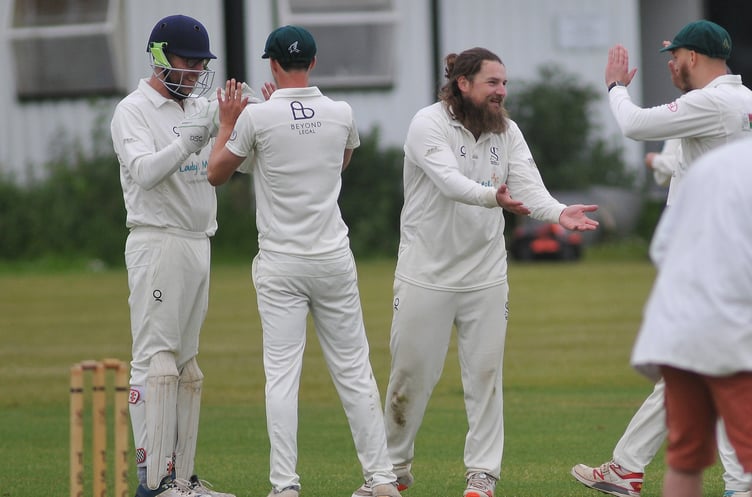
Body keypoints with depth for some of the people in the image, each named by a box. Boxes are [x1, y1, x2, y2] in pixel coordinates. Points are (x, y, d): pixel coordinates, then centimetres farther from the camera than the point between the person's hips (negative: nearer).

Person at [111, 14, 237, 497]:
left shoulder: (202, 108, 15)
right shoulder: (134, 111, -8)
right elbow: (144, 172, -23)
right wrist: (187, 144, -36)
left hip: (199, 245, 8)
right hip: (157, 244, -8)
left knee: (186, 364, 10)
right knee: (157, 361, -11)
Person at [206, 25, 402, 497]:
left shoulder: (257, 118, -9)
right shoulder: (341, 114, 0)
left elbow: (216, 173, 3)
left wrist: (227, 123, 17)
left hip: (280, 266, -2)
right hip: (334, 261, 2)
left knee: (281, 373, -2)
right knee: (354, 369, 8)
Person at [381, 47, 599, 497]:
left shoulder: (507, 131, 3)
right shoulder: (429, 125, -13)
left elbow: (529, 187, -10)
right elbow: (450, 181, -30)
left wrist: (558, 212, -33)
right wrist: (495, 197, -50)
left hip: (485, 274, 4)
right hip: (427, 271, -4)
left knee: (485, 374, 2)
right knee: (412, 373, 4)